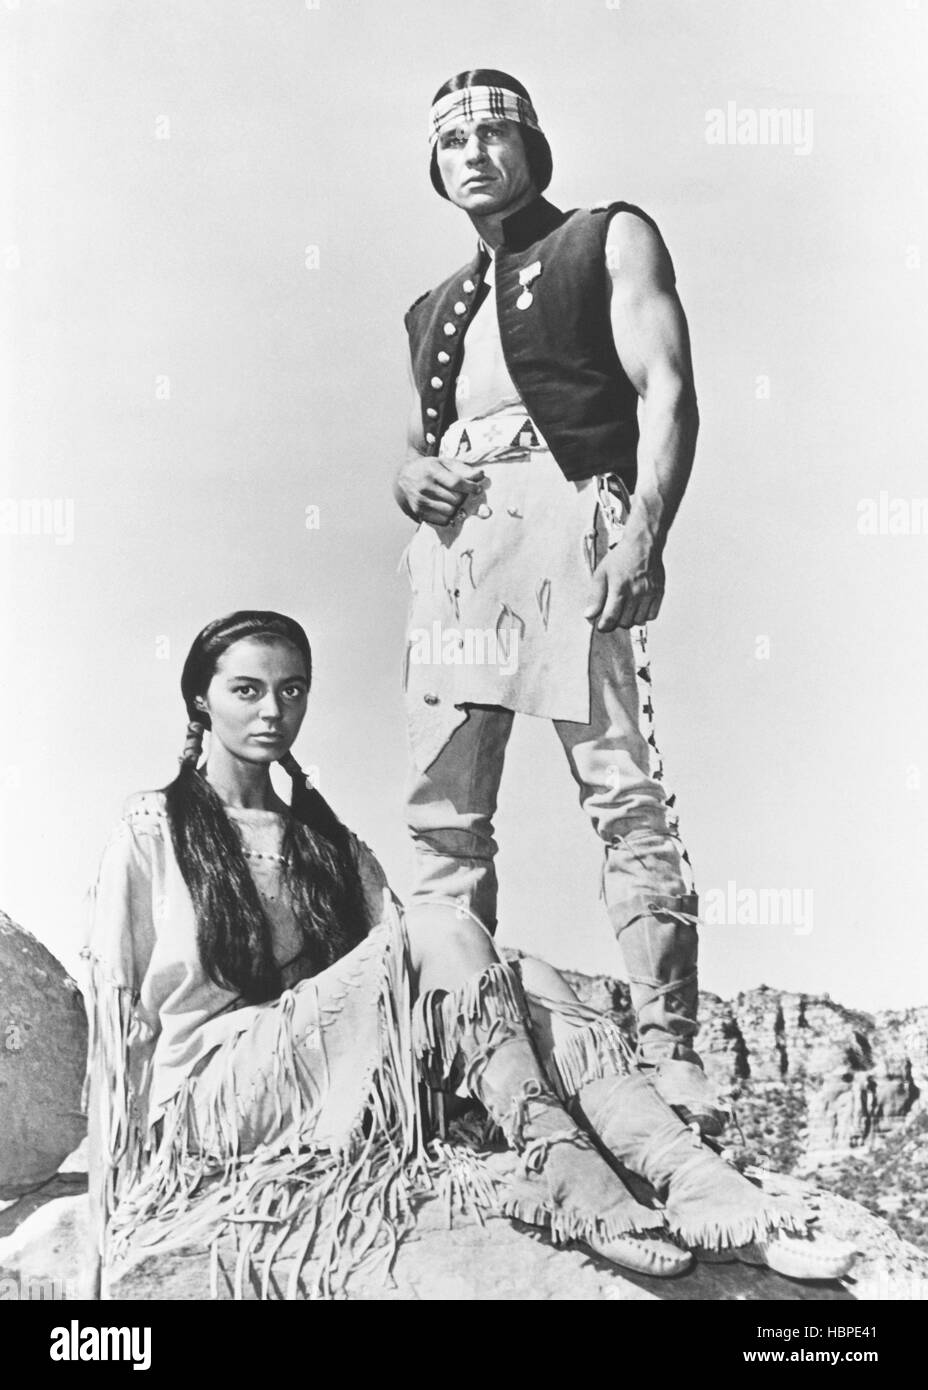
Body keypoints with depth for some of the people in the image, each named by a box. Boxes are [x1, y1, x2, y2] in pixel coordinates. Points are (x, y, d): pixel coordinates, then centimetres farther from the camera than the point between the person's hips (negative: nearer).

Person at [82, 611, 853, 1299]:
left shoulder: (327, 840, 17)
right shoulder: (151, 834, 2)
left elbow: (402, 982, 10)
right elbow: (120, 1015, -1)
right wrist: (111, 1204, -4)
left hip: (341, 1089, 5)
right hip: (206, 1099, -5)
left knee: (527, 980, -22)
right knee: (441, 929, -27)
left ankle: (705, 1190, -35)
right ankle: (587, 1201, -34)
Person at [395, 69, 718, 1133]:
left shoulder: (611, 238, 15)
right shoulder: (431, 311, 30)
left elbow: (666, 394, 0)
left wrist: (644, 533, -16)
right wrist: (411, 476, 4)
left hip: (567, 520, -5)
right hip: (453, 547, 6)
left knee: (626, 795, -12)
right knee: (444, 815, 0)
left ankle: (668, 1051, -9)